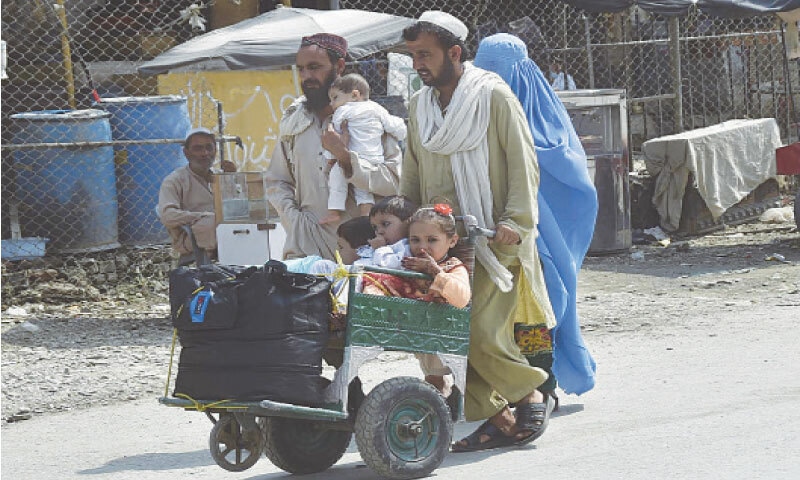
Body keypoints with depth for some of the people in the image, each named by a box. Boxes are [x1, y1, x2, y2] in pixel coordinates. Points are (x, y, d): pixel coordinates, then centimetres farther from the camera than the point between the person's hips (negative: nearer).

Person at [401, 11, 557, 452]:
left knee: (482, 333, -15)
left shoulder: (493, 96, -3)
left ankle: (531, 395, 12)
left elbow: (522, 163, -5)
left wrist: (515, 220, -15)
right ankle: (499, 418, 7)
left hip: (492, 238, -6)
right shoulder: (419, 106, 15)